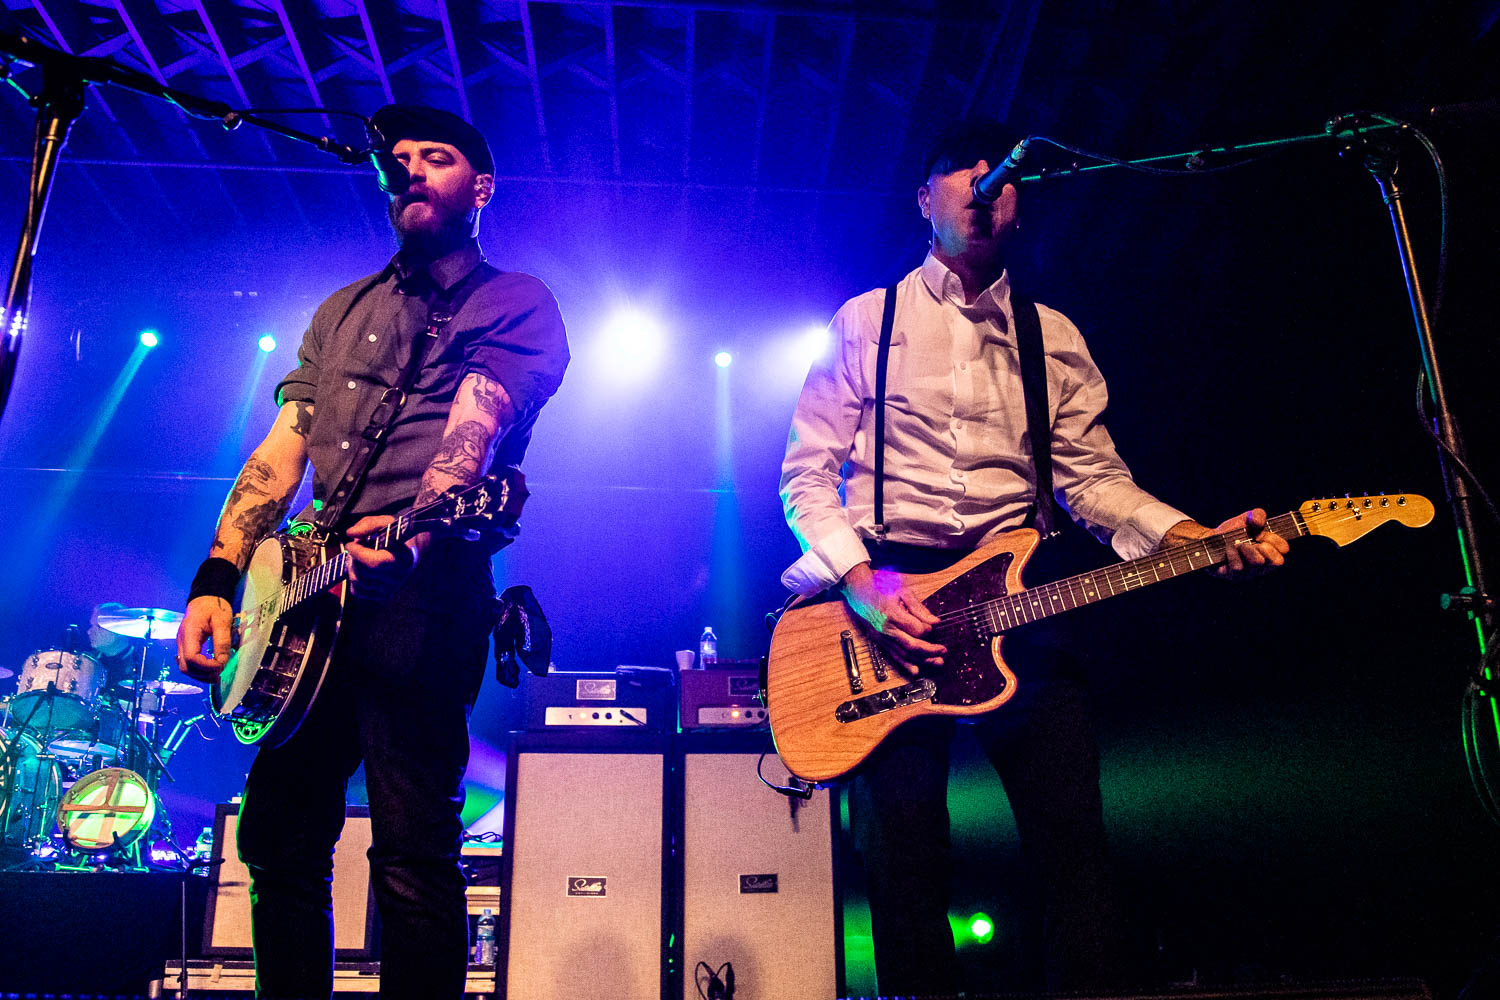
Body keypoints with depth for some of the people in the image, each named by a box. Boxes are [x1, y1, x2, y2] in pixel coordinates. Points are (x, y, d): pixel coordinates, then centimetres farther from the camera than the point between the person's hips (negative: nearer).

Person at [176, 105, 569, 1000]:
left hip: (423, 586, -6)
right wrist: (217, 580, 4)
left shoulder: (518, 304, 5)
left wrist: (414, 526, -33)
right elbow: (281, 449, 16)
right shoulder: (343, 311, 25)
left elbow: (471, 431, -13)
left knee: (413, 850, -9)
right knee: (279, 835, 11)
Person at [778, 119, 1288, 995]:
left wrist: (1194, 540, -6)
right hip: (883, 590, -2)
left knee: (1073, 836, -8)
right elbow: (807, 469, 4)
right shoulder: (866, 322, 10)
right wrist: (857, 580, -12)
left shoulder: (1055, 339, 18)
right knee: (904, 851, -7)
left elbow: (1092, 474, 12)